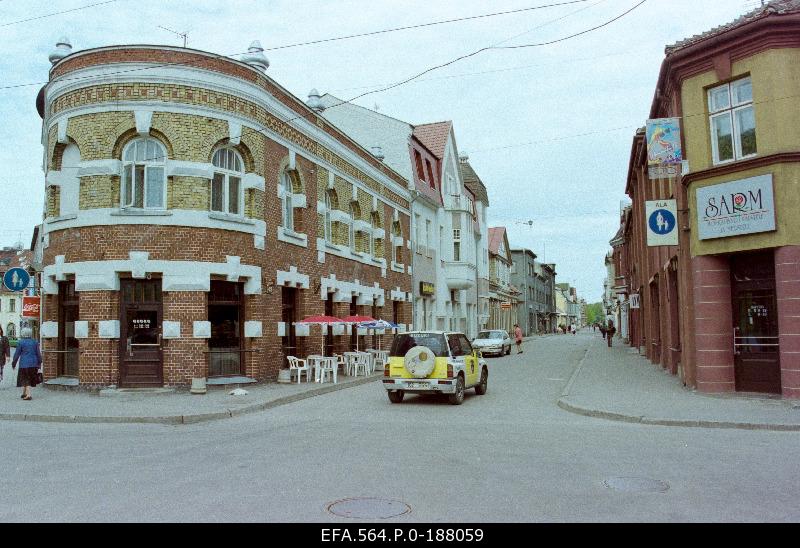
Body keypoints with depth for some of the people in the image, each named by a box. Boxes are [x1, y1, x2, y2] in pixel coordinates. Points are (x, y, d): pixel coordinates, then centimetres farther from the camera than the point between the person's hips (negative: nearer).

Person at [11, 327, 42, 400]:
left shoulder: (20, 342, -6)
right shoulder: (35, 342, 5)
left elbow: (17, 354, -4)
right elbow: (38, 354, 6)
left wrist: (13, 364, 6)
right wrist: (39, 364, 12)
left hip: (24, 363, -4)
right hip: (33, 363, 4)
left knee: (25, 379, 4)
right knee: (30, 378, 15)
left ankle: (28, 395, -6)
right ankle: (25, 393, 27)